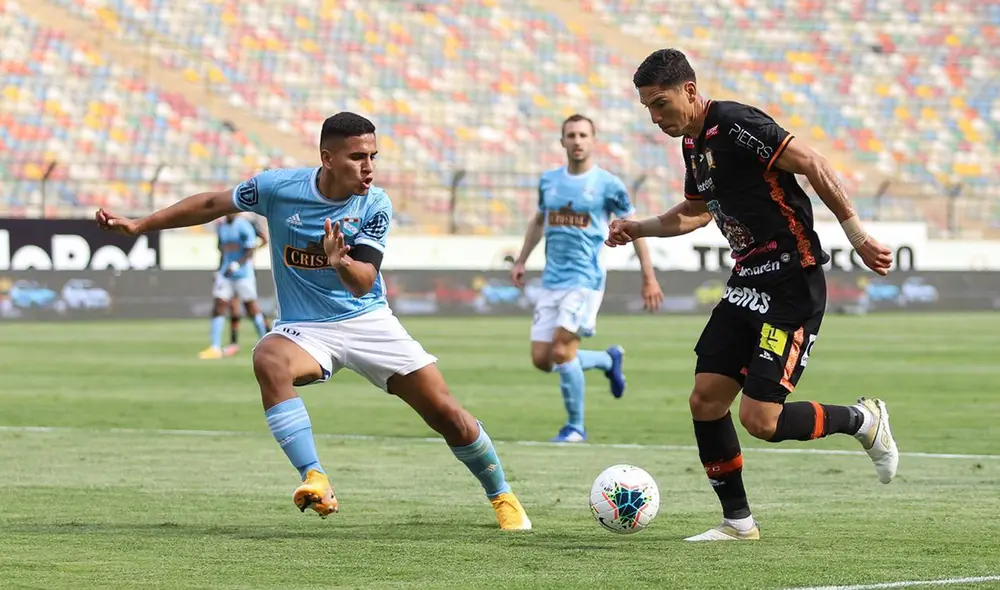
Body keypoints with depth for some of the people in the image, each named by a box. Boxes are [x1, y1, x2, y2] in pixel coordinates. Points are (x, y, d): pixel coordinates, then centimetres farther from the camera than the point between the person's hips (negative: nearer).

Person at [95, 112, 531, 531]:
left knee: (446, 414, -5)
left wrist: (342, 264, -44)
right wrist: (138, 226, 3)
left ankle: (501, 496, 21)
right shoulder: (278, 187, -13)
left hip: (369, 322, 0)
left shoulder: (375, 205, -12)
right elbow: (212, 205, 2)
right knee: (269, 361, -36)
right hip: (304, 327, 0)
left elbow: (363, 283, -21)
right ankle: (315, 481, -38)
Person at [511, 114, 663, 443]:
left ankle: (576, 427, -1)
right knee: (541, 359, 1)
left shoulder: (607, 184, -5)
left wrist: (649, 278, -1)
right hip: (552, 280, 6)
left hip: (585, 280, -6)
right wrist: (521, 260, 18)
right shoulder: (549, 181, 9)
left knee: (562, 351, -17)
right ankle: (608, 360, 27)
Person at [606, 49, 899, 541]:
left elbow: (812, 165, -19)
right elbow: (695, 212, 30)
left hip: (793, 286, -9)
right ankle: (737, 521, 12)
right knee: (705, 399, 1)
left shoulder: (735, 125, -17)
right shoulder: (693, 144, 13)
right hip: (747, 286, 9)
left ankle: (862, 421, 12)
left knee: (760, 419, -12)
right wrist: (639, 229, 17)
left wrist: (857, 234, -20)